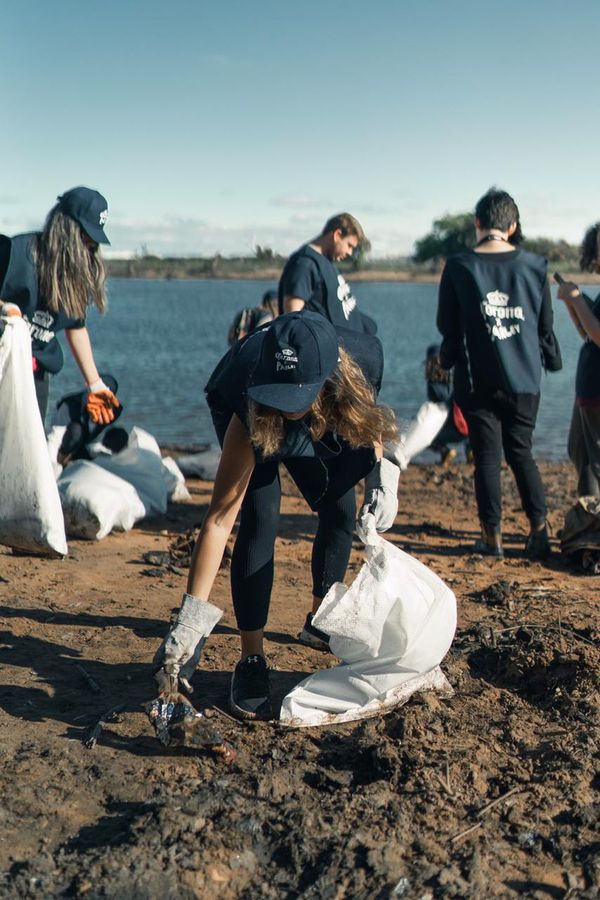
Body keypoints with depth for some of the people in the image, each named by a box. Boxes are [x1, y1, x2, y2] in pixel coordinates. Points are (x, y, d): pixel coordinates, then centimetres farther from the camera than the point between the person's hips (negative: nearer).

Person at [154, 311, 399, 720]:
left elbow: (369, 410, -9)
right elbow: (219, 519, -42)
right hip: (239, 408, -3)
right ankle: (252, 663, -10)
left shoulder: (364, 358, -39)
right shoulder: (248, 411, -45)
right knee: (261, 521, -20)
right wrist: (191, 619, -46)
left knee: (341, 511, 1)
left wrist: (382, 471, -21)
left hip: (321, 421, 4)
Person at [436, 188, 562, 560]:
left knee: (487, 456, 6)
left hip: (478, 380, -2)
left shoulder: (458, 266, -7)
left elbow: (446, 325, 1)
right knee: (521, 451, 15)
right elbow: (546, 326, 7)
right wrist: (552, 361, 23)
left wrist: (447, 360, 20)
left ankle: (493, 536, 9)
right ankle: (539, 528, 6)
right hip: (525, 379, 2)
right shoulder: (534, 265, -1)